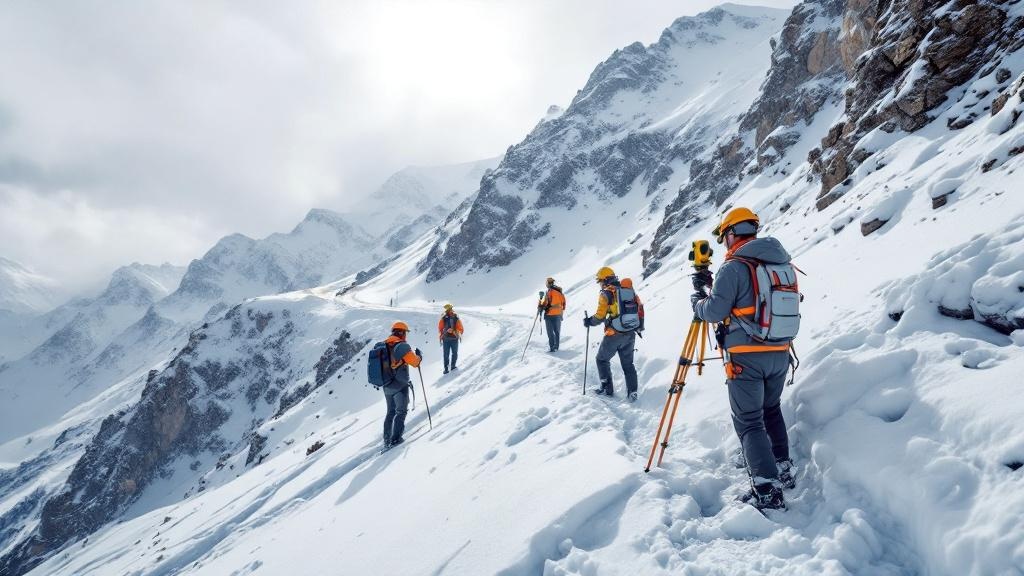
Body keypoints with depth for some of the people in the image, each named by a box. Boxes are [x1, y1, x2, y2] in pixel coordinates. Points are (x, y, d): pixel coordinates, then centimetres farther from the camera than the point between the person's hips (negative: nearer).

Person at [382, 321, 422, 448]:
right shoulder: (402, 346, -17)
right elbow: (415, 362, -15)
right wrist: (419, 354, 4)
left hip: (387, 386, 7)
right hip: (400, 386, -7)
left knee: (391, 411, 19)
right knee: (401, 411, 6)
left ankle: (387, 440, 22)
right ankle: (395, 439, 0)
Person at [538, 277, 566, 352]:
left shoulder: (548, 292, -15)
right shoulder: (559, 291, 3)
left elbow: (544, 303, -16)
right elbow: (563, 302, 11)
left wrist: (540, 308, 0)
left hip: (549, 315, -6)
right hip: (558, 314, 6)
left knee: (550, 332, 0)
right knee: (557, 331, 16)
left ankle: (551, 347, -3)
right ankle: (556, 346, 23)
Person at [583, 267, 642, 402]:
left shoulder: (606, 293, -8)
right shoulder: (630, 290, 9)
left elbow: (600, 316, -12)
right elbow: (640, 308, 9)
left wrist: (589, 321, 5)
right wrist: (640, 325, 21)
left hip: (614, 334, -5)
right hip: (630, 334, 5)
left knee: (602, 359, 15)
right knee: (628, 363, 16)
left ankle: (607, 389, 16)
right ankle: (632, 392, 9)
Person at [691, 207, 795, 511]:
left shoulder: (734, 266, -13)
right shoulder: (782, 263, 11)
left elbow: (715, 311, -14)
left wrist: (697, 300, 7)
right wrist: (715, 287, 20)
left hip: (746, 356, -7)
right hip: (779, 354, 7)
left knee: (749, 421, -1)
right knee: (771, 409, 25)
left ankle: (767, 490, -7)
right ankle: (784, 469, 29)